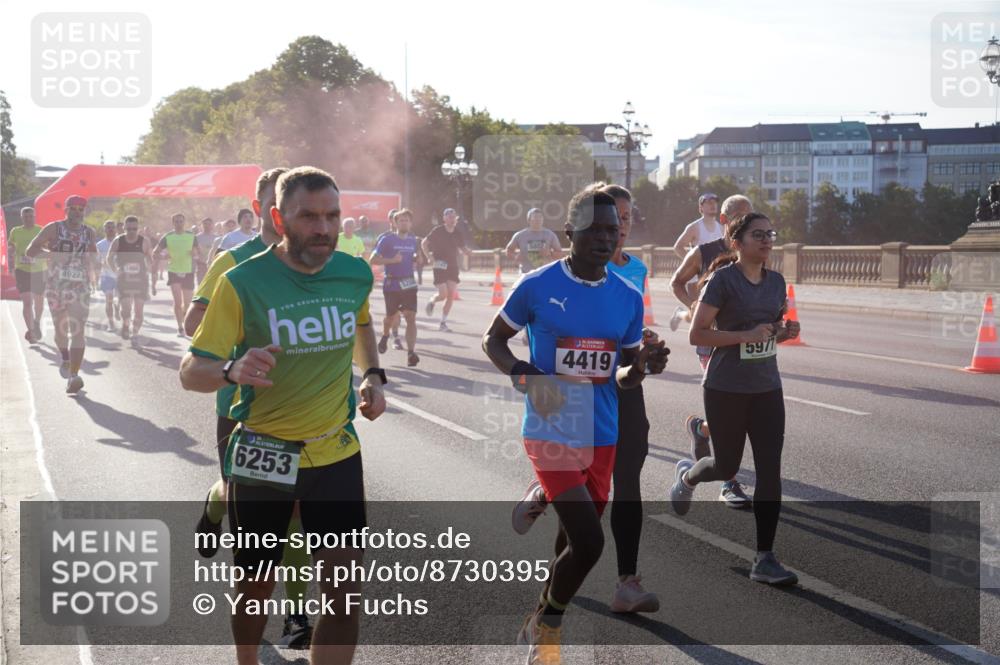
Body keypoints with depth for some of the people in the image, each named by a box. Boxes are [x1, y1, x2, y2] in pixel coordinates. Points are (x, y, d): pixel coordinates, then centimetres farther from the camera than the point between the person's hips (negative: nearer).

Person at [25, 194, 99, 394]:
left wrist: (93, 272, 9)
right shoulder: (54, 228, -2)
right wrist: (51, 253, -20)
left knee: (78, 330, -13)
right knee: (60, 329, 11)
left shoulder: (88, 232, 8)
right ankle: (65, 359, 42)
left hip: (80, 287, 1)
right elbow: (30, 251, -7)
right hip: (56, 285, -1)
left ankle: (73, 377, -19)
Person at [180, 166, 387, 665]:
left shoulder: (356, 274, -3)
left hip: (337, 452, 2)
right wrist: (232, 370, -37)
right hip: (263, 455, -2)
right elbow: (191, 371, -15)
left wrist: (372, 375, 4)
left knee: (344, 593, -3)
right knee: (256, 589, 15)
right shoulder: (243, 282, -16)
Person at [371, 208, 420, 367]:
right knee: (391, 316, 12)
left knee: (411, 317, -11)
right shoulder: (387, 239, -4)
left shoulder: (413, 240, 10)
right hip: (392, 284, -3)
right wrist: (392, 260, -20)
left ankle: (411, 353, -17)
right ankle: (385, 336, 46)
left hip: (409, 284, 3)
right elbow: (373, 259, -8)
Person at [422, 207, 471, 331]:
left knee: (451, 296, -2)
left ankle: (443, 323, 6)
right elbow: (424, 243, -1)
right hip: (440, 266, -5)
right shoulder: (438, 231, -7)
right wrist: (430, 257, -11)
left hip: (453, 267, 5)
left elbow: (463, 249, 15)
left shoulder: (457, 234, 7)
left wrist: (468, 251, -9)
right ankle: (431, 301, 25)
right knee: (443, 294, -11)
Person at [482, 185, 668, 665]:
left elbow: (623, 379, 12)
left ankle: (540, 626, 41)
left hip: (602, 436, 5)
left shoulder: (629, 298, 3)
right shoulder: (537, 286, -9)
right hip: (552, 432, -5)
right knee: (589, 541, -16)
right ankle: (548, 624, 12)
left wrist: (644, 366, -12)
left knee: (575, 540, 16)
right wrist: (522, 373, -16)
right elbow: (493, 341, 3)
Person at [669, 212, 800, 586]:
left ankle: (764, 560, 2)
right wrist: (746, 335, -24)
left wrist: (787, 331, -4)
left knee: (770, 471, -3)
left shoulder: (776, 282, 7)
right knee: (727, 467, 9)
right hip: (726, 390, -5)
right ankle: (687, 475, 46)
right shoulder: (722, 280, -12)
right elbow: (697, 334, -15)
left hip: (767, 389, 5)